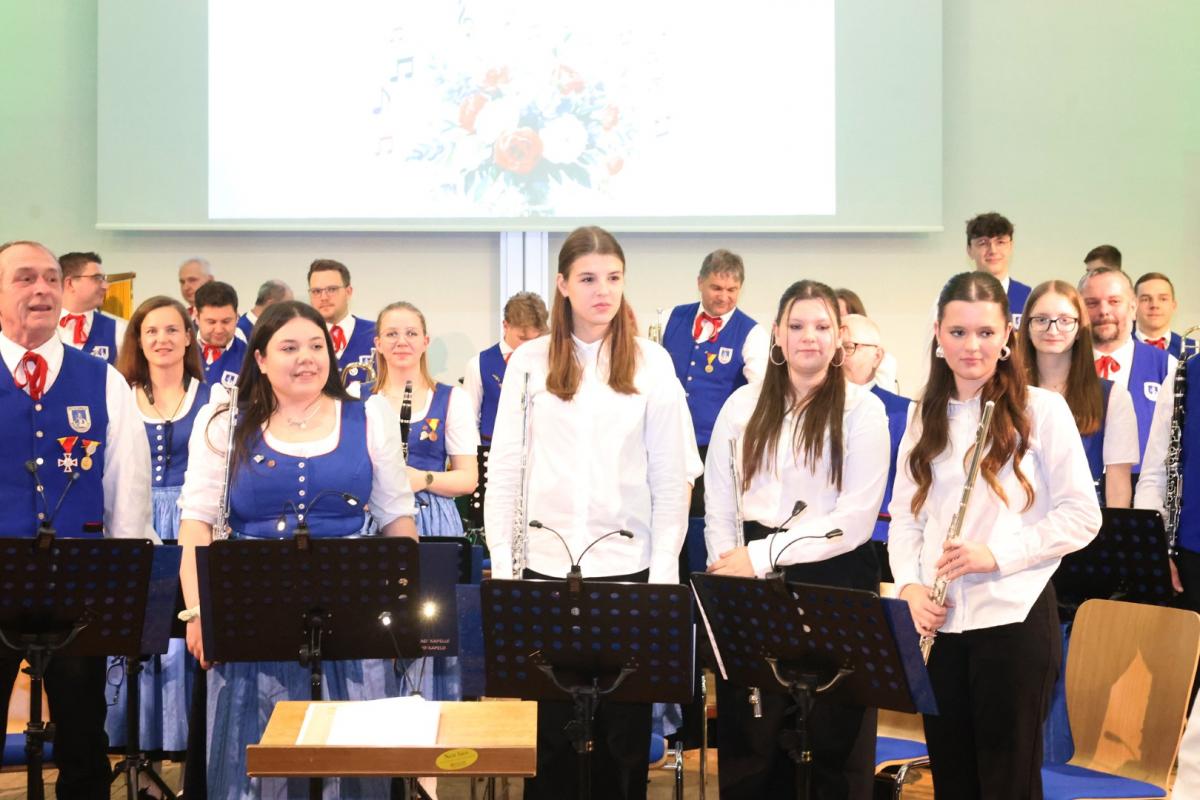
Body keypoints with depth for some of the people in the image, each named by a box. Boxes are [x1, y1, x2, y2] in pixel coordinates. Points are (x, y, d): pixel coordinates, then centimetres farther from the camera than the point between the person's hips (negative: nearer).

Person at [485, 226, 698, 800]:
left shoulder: (652, 363, 2)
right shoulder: (529, 362, 3)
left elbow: (671, 477, 3)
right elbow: (503, 469, 4)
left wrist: (664, 572, -3)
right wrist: (503, 565, -2)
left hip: (626, 564, 0)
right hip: (544, 562, 0)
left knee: (624, 726, 4)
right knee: (547, 723, 3)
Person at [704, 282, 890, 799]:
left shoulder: (861, 410, -3)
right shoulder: (743, 405, 8)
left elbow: (856, 519, -11)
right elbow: (719, 505, 10)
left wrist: (763, 555, -15)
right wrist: (729, 570, -5)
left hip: (834, 582, -3)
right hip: (752, 585, 3)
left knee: (833, 744, 3)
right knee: (747, 743, 6)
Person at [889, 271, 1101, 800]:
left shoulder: (1040, 409, -4)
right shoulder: (926, 415, 12)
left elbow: (1082, 516, -6)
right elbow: (905, 513, 12)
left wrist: (998, 553, -18)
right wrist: (910, 585, -6)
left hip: (1013, 618, -4)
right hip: (938, 621, 5)